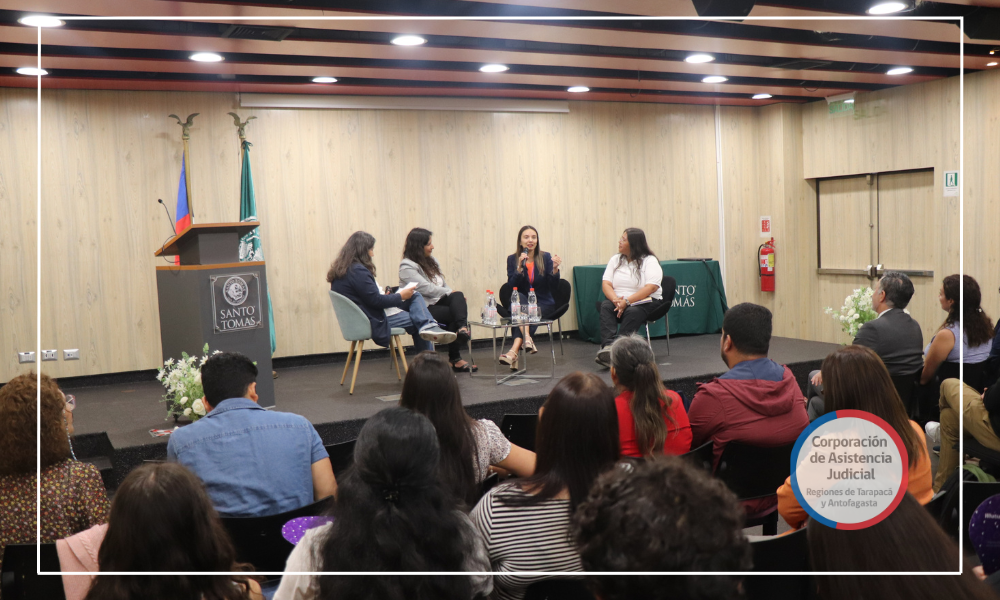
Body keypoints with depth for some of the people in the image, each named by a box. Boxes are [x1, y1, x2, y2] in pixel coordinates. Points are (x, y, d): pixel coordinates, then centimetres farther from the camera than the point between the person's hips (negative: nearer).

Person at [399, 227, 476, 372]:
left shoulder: (432, 261, 19)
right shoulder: (407, 266, -7)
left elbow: (443, 285, 17)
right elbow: (426, 289, -18)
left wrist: (455, 295, -4)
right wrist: (450, 293, -13)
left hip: (438, 302, 7)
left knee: (458, 297, -26)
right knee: (455, 313, -28)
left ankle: (462, 328, -44)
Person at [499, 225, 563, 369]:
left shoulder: (546, 257, 4)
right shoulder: (513, 259, 4)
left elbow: (553, 286, -4)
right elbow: (511, 286, -9)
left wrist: (555, 268, -22)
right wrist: (520, 267, -21)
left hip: (544, 304, 0)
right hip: (521, 303, 1)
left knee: (526, 314, -32)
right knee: (518, 297, -34)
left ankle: (513, 352, -44)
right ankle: (527, 339, -47)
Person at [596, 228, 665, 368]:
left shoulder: (650, 261, -2)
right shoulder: (615, 260, 13)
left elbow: (651, 288, -15)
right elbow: (606, 284, 4)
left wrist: (627, 301, -24)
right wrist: (616, 300, -18)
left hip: (645, 301, -4)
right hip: (619, 301, 4)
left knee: (633, 312, -36)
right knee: (606, 306, -28)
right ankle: (608, 346, -46)